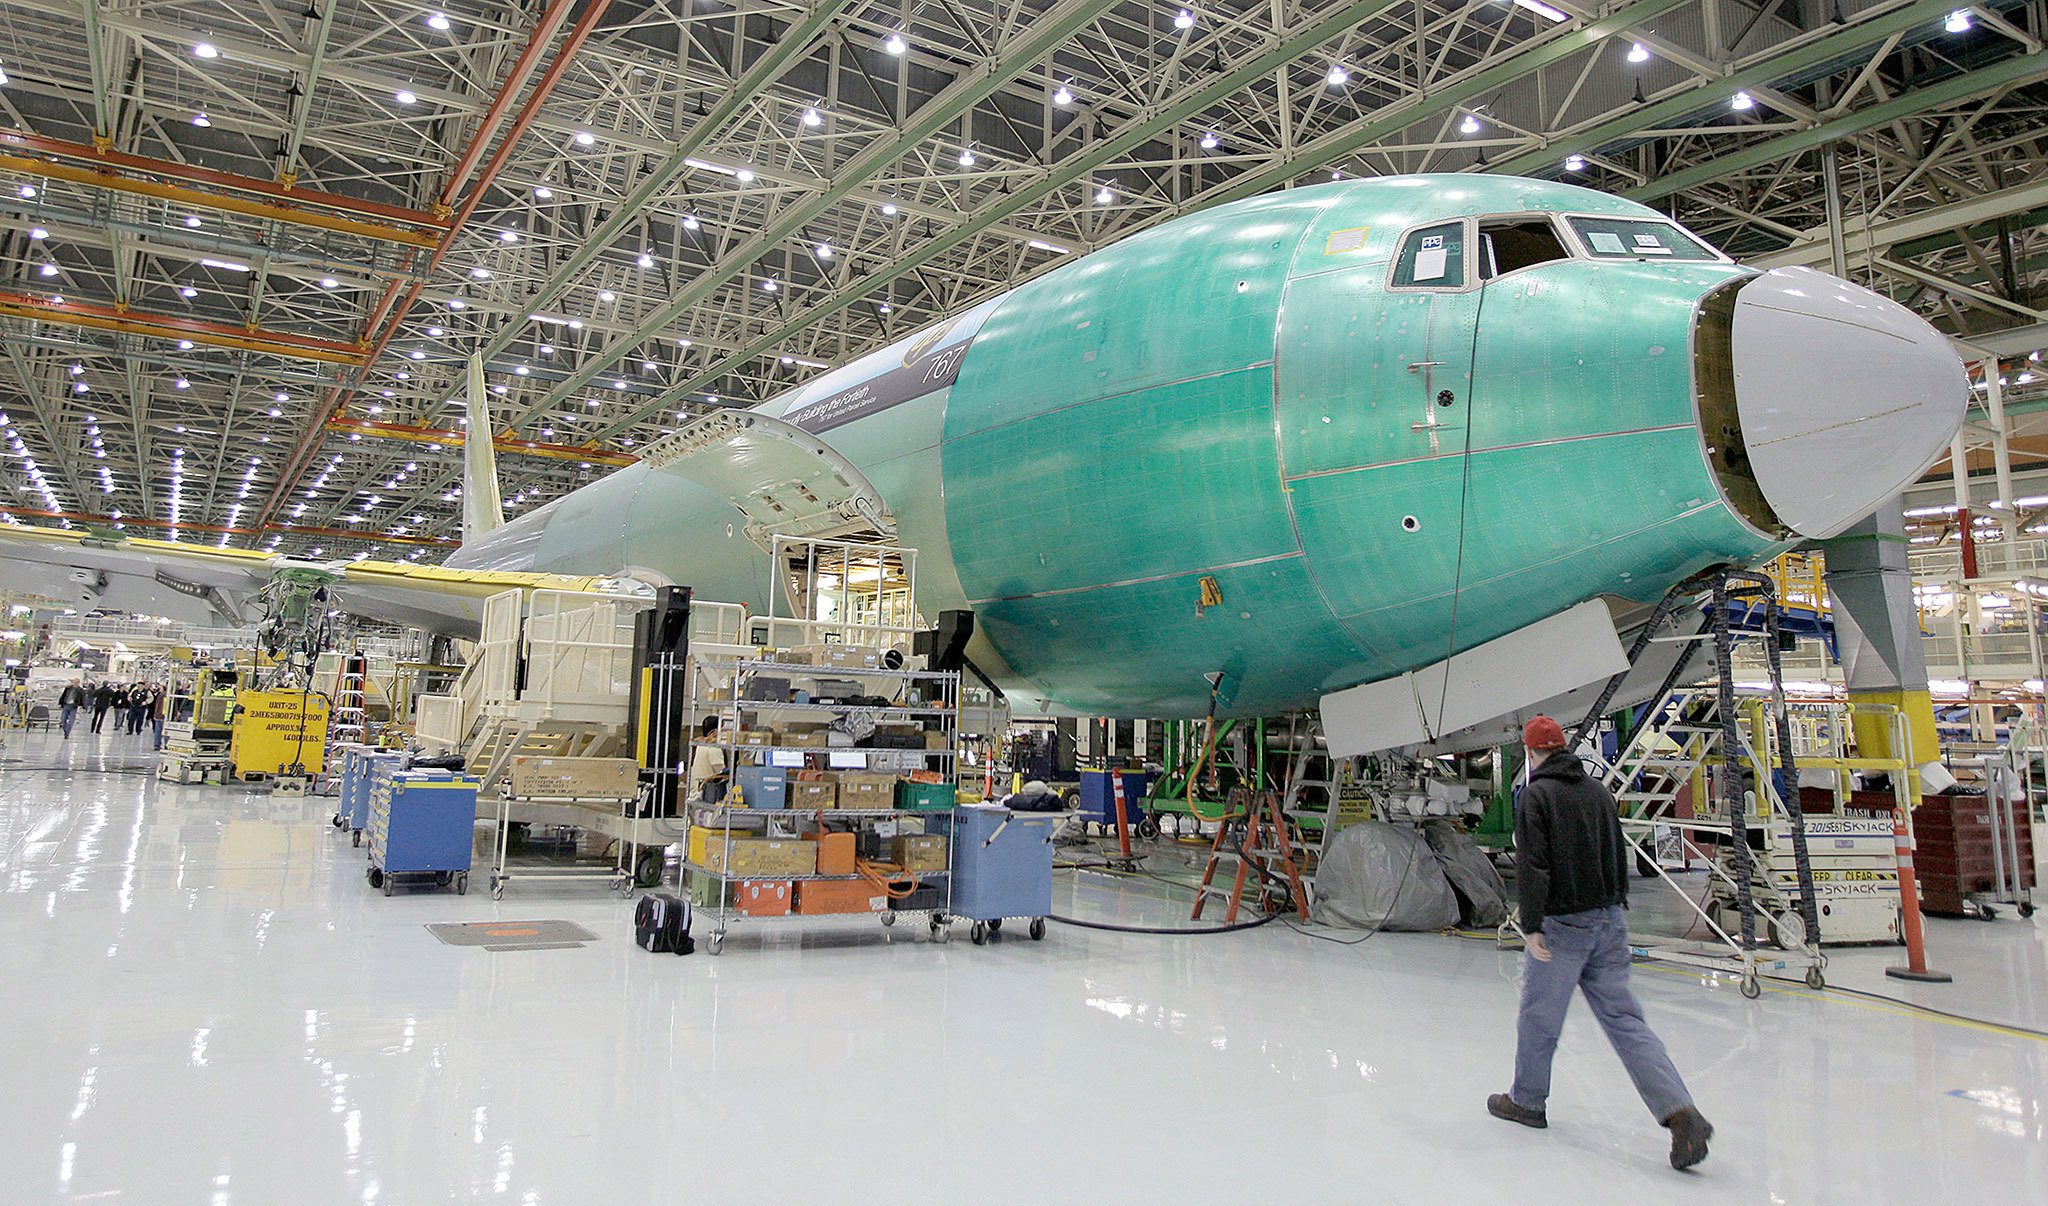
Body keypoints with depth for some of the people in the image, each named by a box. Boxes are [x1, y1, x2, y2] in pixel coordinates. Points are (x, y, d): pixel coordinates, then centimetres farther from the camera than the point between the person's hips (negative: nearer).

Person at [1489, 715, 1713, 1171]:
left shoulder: (1537, 794, -9)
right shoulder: (1599, 791, 11)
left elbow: (1532, 864, -17)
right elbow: (1619, 856, 16)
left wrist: (1532, 925, -16)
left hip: (1562, 925, -6)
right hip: (1608, 921, 6)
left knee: (1539, 1017, 9)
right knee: (1624, 1018, 6)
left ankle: (1526, 1101, 24)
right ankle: (1680, 1112, -7)